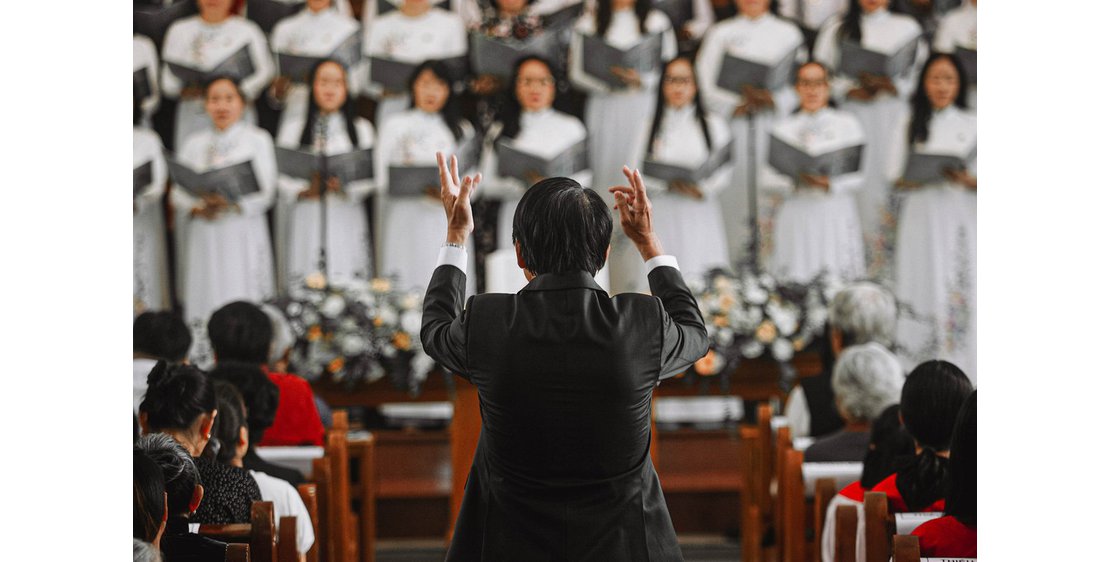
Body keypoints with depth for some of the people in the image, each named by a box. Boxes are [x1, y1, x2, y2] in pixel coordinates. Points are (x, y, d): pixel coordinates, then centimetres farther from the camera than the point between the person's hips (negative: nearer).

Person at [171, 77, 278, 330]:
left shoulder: (257, 139, 6)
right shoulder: (194, 144, 16)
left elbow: (265, 190, -4)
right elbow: (179, 190, 8)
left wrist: (232, 202, -21)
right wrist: (197, 207, -13)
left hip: (242, 237, -3)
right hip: (203, 239, 3)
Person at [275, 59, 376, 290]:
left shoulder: (361, 128, 13)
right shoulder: (293, 127, 12)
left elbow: (369, 177, 4)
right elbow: (281, 174, 4)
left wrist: (345, 186, -15)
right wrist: (304, 190, -14)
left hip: (345, 221, 0)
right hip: (306, 221, 0)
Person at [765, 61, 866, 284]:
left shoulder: (847, 123, 11)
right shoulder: (783, 128, 13)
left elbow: (857, 176, 2)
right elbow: (769, 179, 4)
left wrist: (829, 183, -16)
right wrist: (797, 180, -14)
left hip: (837, 215, -1)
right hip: (797, 215, 1)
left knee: (837, 282, -8)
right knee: (795, 282, -7)